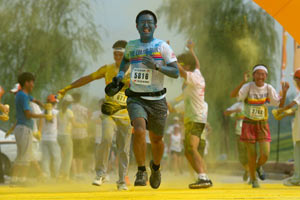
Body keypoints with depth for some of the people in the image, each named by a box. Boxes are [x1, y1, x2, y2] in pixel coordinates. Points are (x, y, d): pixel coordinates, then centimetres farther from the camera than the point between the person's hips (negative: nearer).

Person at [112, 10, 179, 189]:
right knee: (139, 131, -24)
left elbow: (176, 73, -9)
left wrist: (157, 66, -24)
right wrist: (121, 73, 13)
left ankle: (156, 167, 42)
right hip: (136, 99, 0)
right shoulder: (131, 46, 6)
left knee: (156, 139, 10)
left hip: (157, 100, 0)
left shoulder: (162, 47, -4)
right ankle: (141, 172, -11)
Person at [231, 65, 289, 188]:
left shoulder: (269, 88, -2)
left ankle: (259, 166, 26)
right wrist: (243, 82, -40)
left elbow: (280, 104, 0)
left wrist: (284, 92, -16)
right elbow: (233, 95, -27)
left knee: (265, 154, -10)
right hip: (249, 124, -2)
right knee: (252, 155, -1)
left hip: (263, 125, 2)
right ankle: (253, 180, 21)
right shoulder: (248, 87, -11)